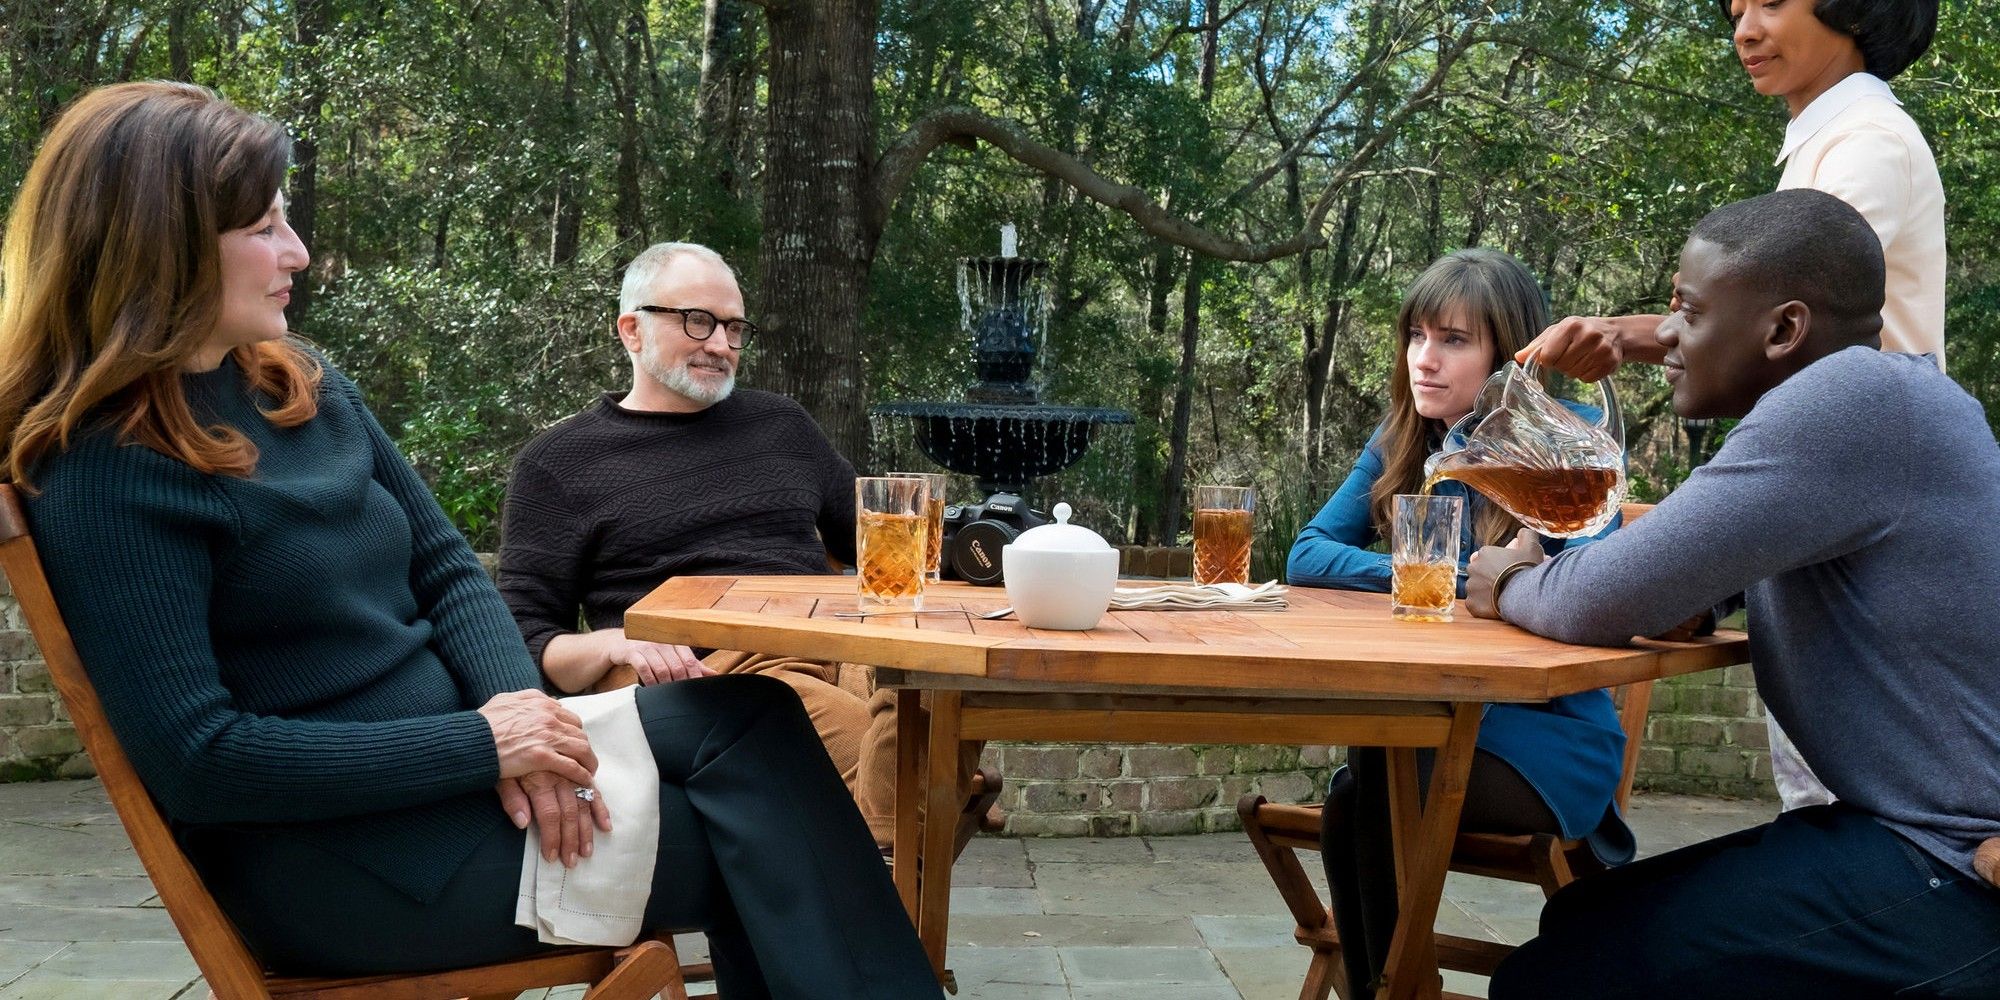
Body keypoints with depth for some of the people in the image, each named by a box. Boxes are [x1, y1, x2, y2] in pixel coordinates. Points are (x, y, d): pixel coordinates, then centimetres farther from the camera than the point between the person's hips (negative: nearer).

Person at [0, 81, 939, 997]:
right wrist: (483, 745, -22)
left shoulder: (301, 386, 8)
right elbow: (196, 761, -21)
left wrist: (518, 711, -13)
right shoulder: (104, 475, -17)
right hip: (338, 852, -7)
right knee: (752, 822, -13)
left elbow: (445, 568, 8)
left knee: (747, 715, -12)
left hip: (449, 752, 7)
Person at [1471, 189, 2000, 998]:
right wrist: (1539, 578, 0)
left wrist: (1511, 588, -1)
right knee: (1585, 919, 14)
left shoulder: (1852, 396, -20)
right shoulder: (1853, 404, 12)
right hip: (1931, 832, 10)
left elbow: (1603, 602, -22)